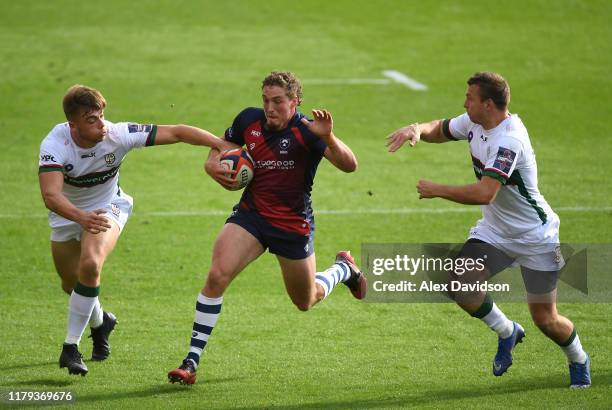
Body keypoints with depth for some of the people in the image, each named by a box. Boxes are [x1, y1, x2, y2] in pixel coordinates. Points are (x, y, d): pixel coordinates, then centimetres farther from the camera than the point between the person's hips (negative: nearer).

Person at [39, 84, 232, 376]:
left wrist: (222, 145, -32)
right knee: (71, 284, 14)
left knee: (90, 264, -28)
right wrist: (81, 217, -63)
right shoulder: (54, 146, -31)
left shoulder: (117, 135, -28)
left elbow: (175, 133, -25)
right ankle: (99, 322, 51)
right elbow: (51, 195, -45)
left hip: (107, 208, -1)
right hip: (66, 214, 2)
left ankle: (71, 347, -17)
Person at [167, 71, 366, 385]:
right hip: (250, 215, 3)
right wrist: (212, 163, -6)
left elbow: (349, 165, -29)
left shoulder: (305, 132, -19)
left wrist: (328, 137, -47)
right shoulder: (249, 120, -5)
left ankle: (344, 269, 50)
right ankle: (191, 361, -17)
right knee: (217, 275, -22)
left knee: (306, 302, 15)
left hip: (294, 224, -3)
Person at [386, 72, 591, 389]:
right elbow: (439, 130, 13)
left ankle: (579, 361, 30)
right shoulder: (474, 123, -4)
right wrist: (416, 129, -11)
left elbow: (484, 193, -39)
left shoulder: (509, 140, -31)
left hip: (535, 238, -7)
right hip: (494, 232, 7)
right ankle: (507, 332, 13)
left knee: (545, 319, -3)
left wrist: (437, 190, -28)